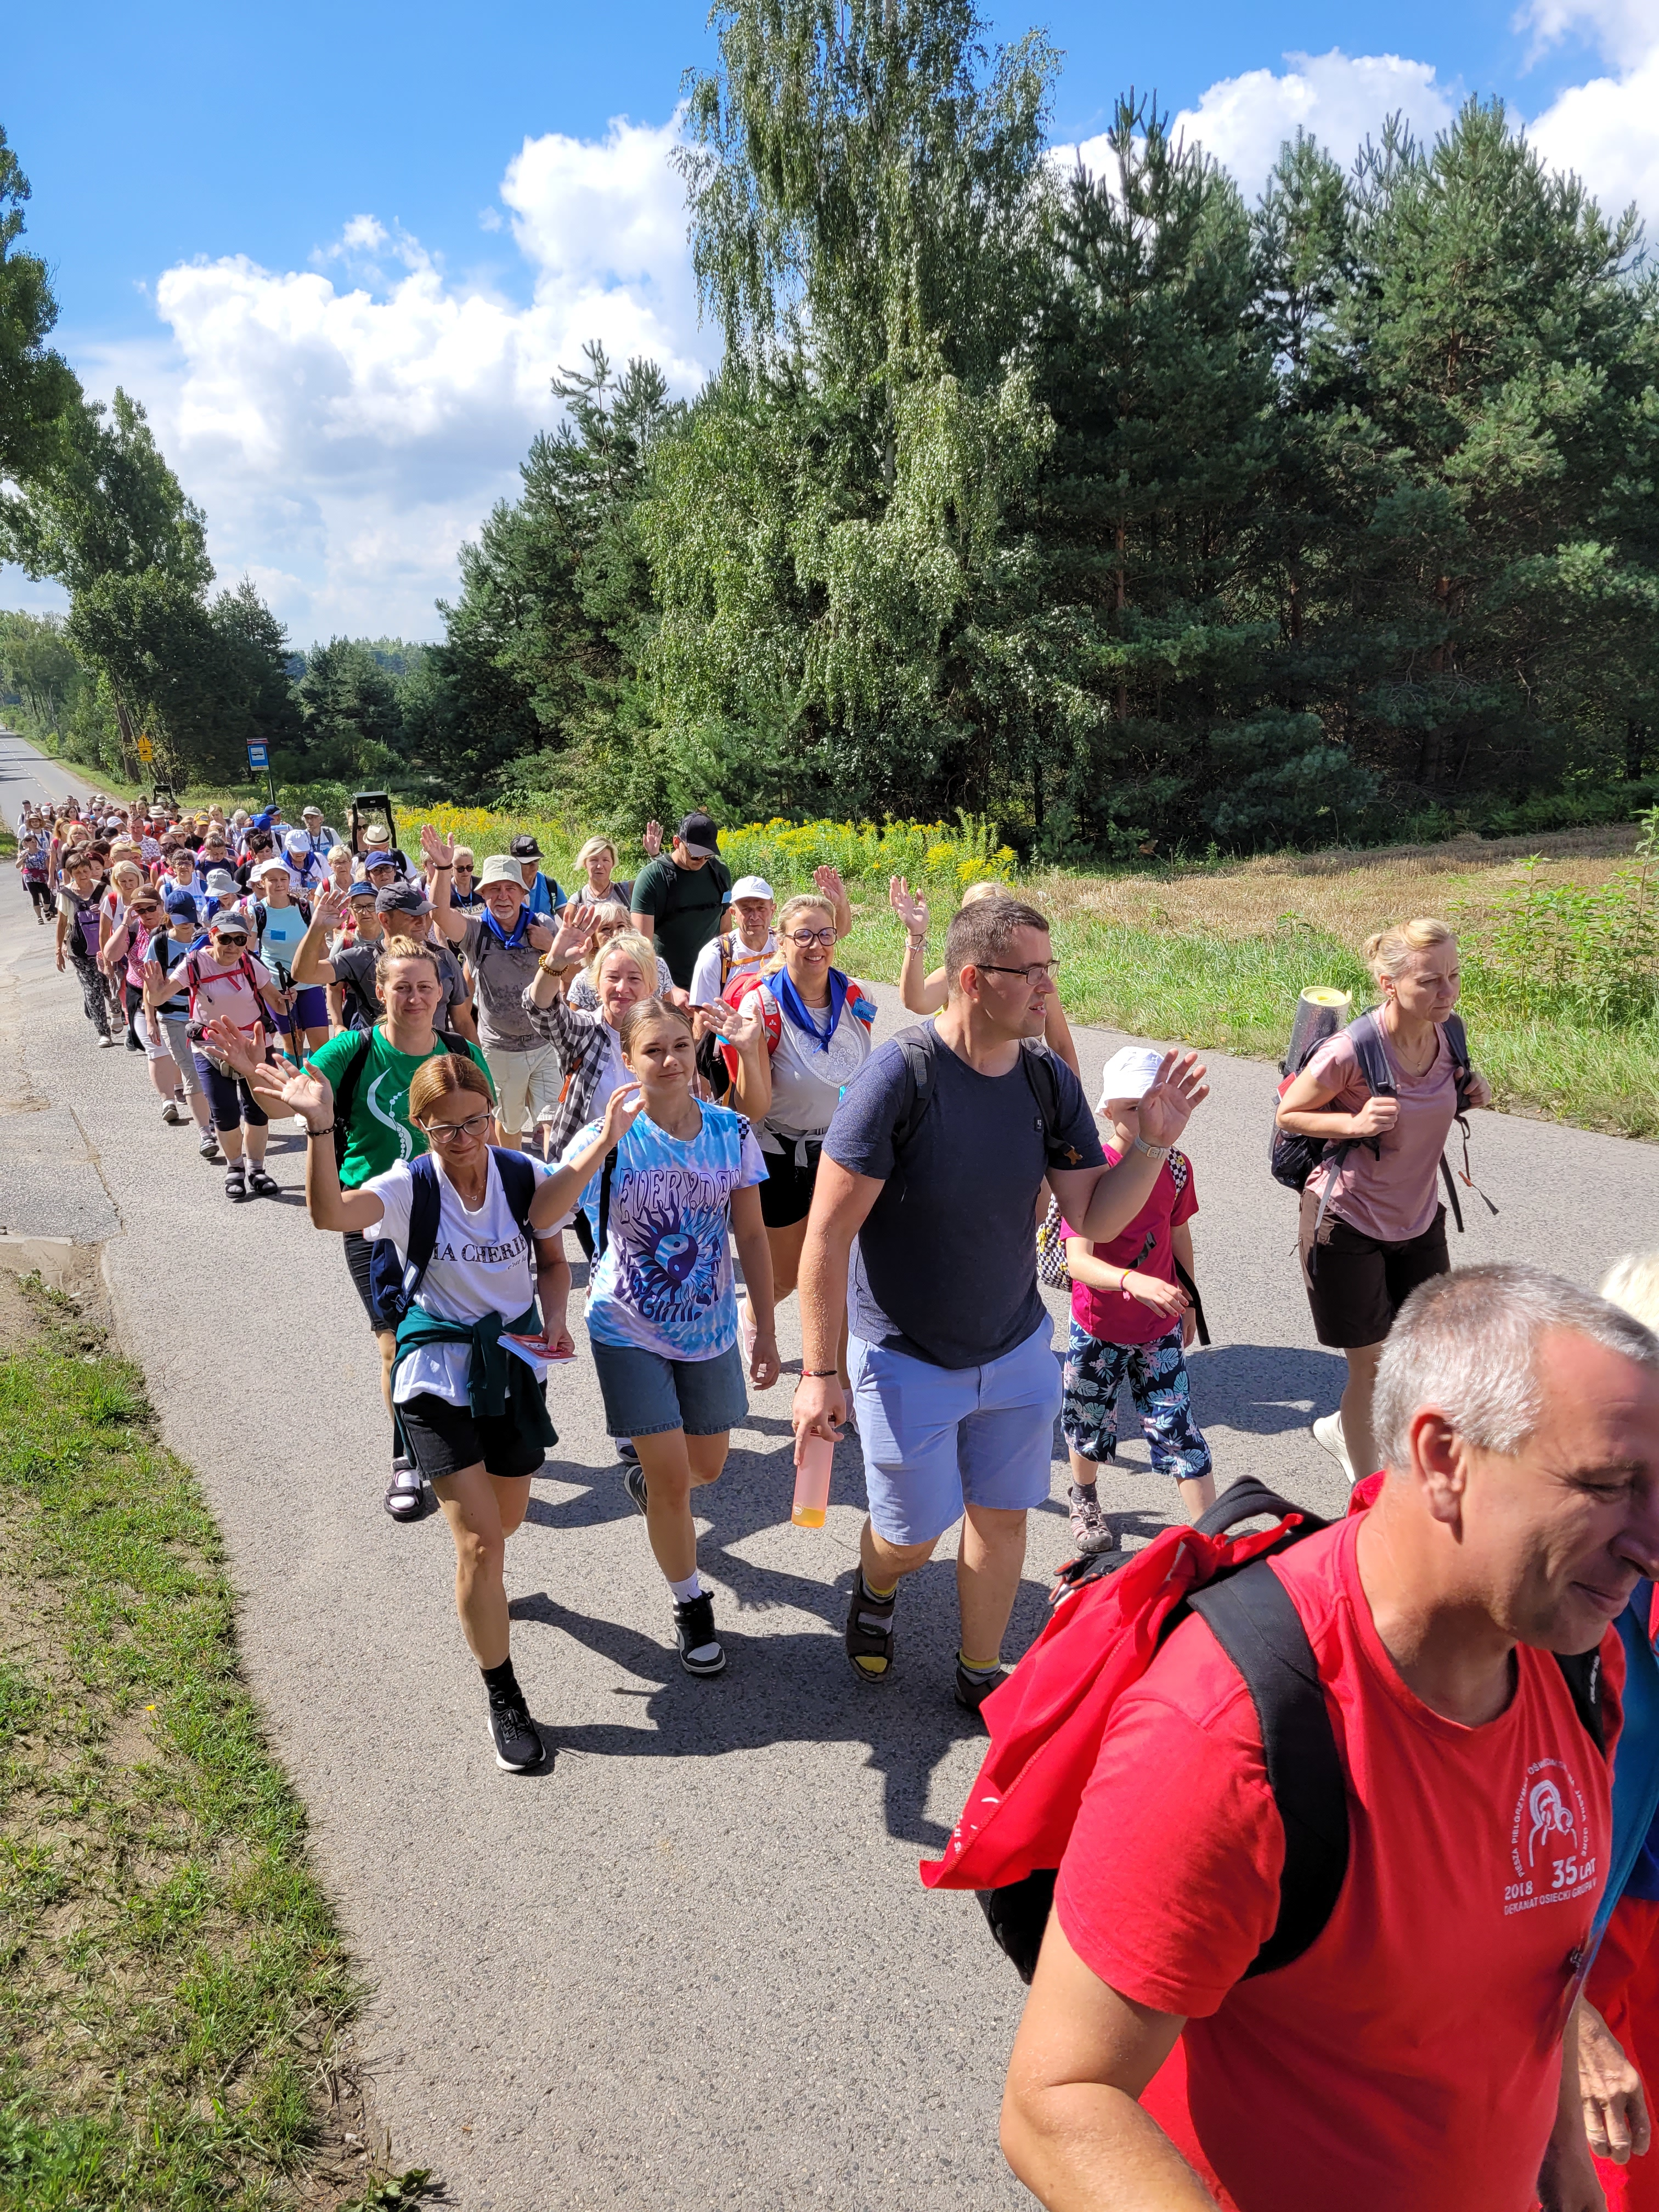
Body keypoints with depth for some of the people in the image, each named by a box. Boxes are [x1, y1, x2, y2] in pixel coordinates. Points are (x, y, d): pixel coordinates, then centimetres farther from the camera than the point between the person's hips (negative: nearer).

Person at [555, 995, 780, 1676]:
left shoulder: (732, 1133, -8)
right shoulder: (607, 1140, -17)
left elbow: (752, 1236, -1)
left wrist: (766, 1332, 2)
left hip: (710, 1329, 3)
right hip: (631, 1333, -3)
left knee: (707, 1466, 18)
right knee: (672, 1478, -2)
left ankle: (646, 1479, 54)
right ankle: (691, 1606, 22)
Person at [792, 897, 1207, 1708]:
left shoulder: (1051, 1083, -7)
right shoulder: (897, 1077, -23)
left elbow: (1096, 1220, -3)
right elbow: (829, 1231, -20)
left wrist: (1154, 1142, -19)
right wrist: (819, 1373, -19)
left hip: (1017, 1352, 4)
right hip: (907, 1360, -4)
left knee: (1002, 1516, 15)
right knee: (912, 1536, 9)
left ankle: (980, 1673, 39)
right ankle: (875, 1589, 47)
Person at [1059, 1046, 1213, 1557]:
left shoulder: (1176, 1167, -7)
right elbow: (1078, 1261, -32)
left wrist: (1188, 1302, 18)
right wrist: (1135, 1281, -49)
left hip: (1160, 1328, 2)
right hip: (1098, 1327, -2)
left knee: (1177, 1429, -1)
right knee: (1089, 1424, 18)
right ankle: (1084, 1497, 47)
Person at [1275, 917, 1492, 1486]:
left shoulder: (1445, 1037, -6)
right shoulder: (1351, 1051, -25)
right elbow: (1289, 1114, -11)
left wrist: (1469, 1095, -6)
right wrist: (1354, 1123, -27)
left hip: (1419, 1221, 6)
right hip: (1348, 1224, -6)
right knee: (1372, 1365, 4)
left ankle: (1342, 1429, 40)